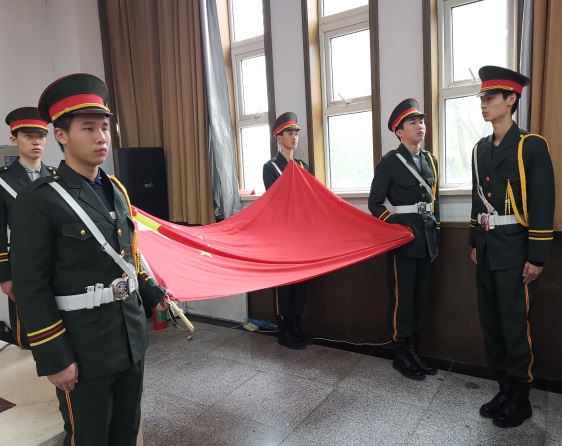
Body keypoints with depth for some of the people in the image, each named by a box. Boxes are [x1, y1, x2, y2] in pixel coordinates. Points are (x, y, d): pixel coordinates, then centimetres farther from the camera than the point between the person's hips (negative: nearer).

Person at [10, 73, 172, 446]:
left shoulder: (116, 190, 6)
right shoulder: (39, 201, -16)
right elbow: (31, 288, -15)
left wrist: (151, 292, 17)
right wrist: (54, 358, -14)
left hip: (132, 337, 6)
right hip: (84, 348, -6)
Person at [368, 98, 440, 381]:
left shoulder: (430, 161, 12)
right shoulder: (389, 162, -7)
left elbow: (434, 200, 18)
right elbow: (375, 203, -6)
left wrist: (434, 237, 15)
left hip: (425, 240, 7)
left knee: (421, 299, 12)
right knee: (402, 299, 2)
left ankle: (413, 350, 27)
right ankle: (401, 356, 17)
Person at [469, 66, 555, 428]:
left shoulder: (532, 146, -8)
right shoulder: (481, 149, 12)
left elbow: (543, 205, -11)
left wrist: (537, 256, -14)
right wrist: (475, 243, 15)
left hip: (514, 252, -6)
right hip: (487, 251, 7)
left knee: (515, 326, 3)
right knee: (491, 324, 12)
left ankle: (521, 399, 21)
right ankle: (505, 389, 29)